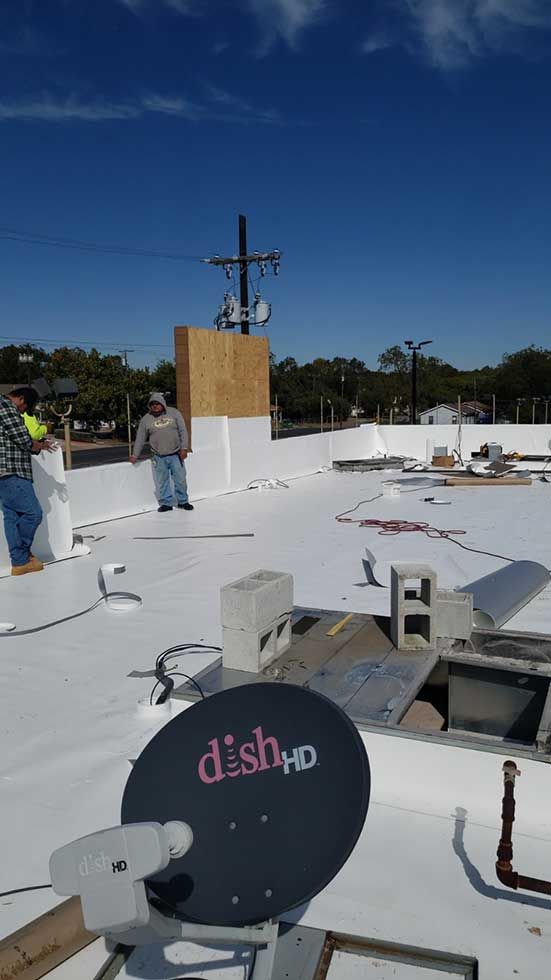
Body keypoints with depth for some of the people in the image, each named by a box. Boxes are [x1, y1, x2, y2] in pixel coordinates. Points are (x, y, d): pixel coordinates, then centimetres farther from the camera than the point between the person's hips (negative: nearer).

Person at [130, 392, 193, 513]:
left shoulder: (174, 413, 2)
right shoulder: (146, 419, 4)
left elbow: (183, 431, 1)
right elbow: (140, 439, 7)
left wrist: (184, 448, -8)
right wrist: (135, 455, 6)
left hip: (176, 455, -1)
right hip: (159, 458, 1)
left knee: (180, 479, 4)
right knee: (162, 482, 5)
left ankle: (183, 501, 19)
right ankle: (166, 503, 17)